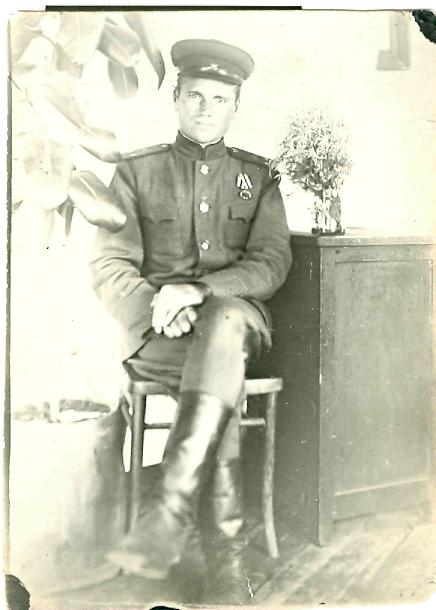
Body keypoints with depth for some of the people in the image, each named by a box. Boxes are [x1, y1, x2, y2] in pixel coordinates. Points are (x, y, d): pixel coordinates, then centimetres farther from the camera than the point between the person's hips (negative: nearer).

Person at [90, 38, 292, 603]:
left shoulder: (258, 176, 16)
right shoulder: (135, 173, 13)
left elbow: (272, 263, 1)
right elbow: (109, 267, 4)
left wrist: (199, 290, -18)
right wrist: (158, 307, -18)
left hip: (235, 317, 1)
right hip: (153, 332, 0)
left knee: (223, 323, -39)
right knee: (222, 377, -36)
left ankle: (171, 509, -46)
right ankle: (229, 540, -36)